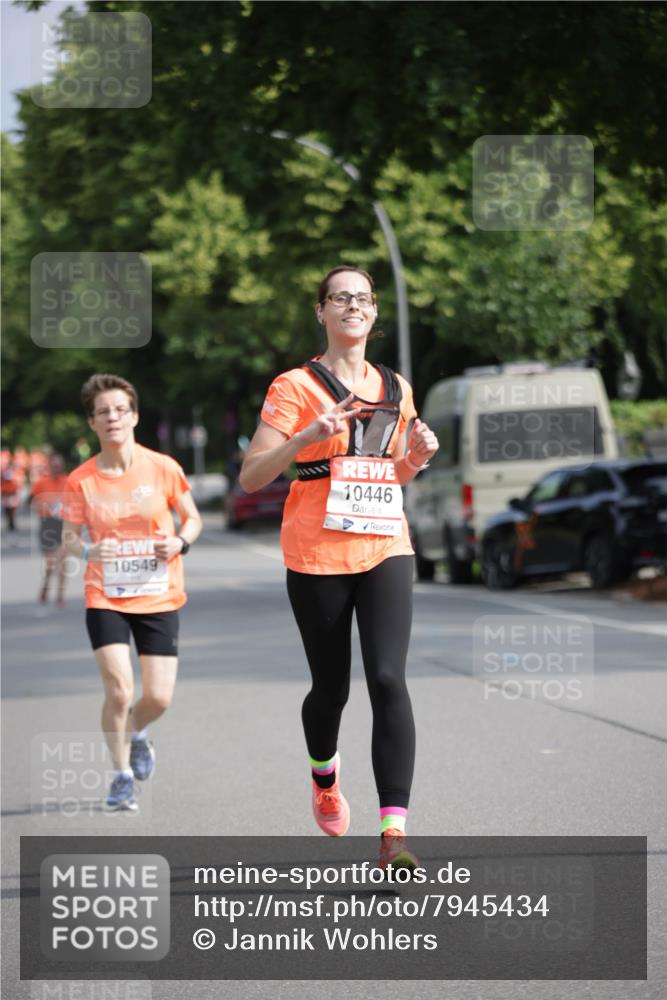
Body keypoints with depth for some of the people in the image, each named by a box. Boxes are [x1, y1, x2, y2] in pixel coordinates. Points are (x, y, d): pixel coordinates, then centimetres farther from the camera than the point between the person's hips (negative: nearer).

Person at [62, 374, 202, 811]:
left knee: (159, 698, -2)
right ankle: (121, 773, 10)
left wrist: (180, 541, -14)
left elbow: (193, 518, 7)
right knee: (119, 690, -14)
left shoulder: (163, 468, -5)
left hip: (159, 598, 1)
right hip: (106, 598, -1)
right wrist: (87, 550, -20)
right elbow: (69, 536, 2)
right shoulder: (81, 480, -5)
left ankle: (135, 733, 36)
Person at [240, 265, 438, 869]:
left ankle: (394, 832, -19)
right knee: (332, 688, 7)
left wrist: (417, 457, 4)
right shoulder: (296, 387, -2)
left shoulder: (396, 389, 13)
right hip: (318, 556, -2)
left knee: (388, 679, -15)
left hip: (386, 549, 3)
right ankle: (324, 775, 42)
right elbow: (251, 477, -7)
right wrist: (308, 437, -21)